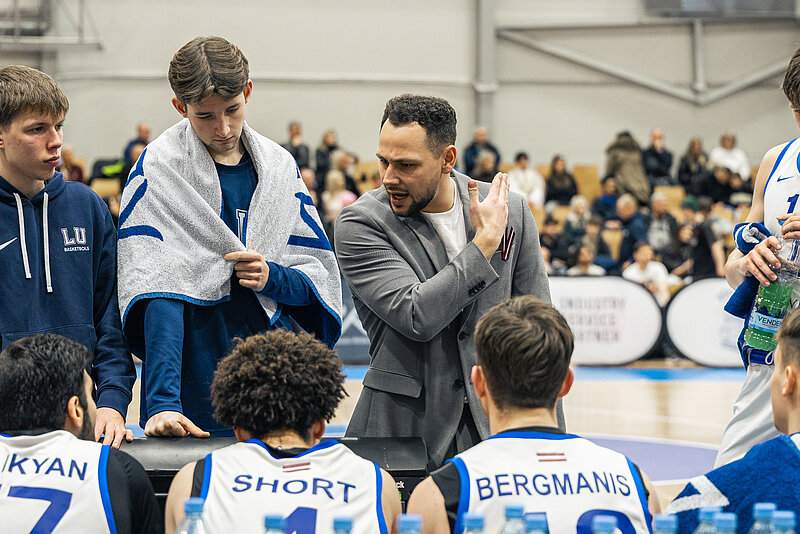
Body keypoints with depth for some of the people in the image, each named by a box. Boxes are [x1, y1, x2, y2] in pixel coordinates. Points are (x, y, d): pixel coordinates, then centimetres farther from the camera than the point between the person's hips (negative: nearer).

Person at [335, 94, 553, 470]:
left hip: (495, 422, 2)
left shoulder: (512, 212, 3)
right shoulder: (359, 224, -7)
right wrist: (485, 241, -13)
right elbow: (417, 317, -20)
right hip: (403, 423, -2)